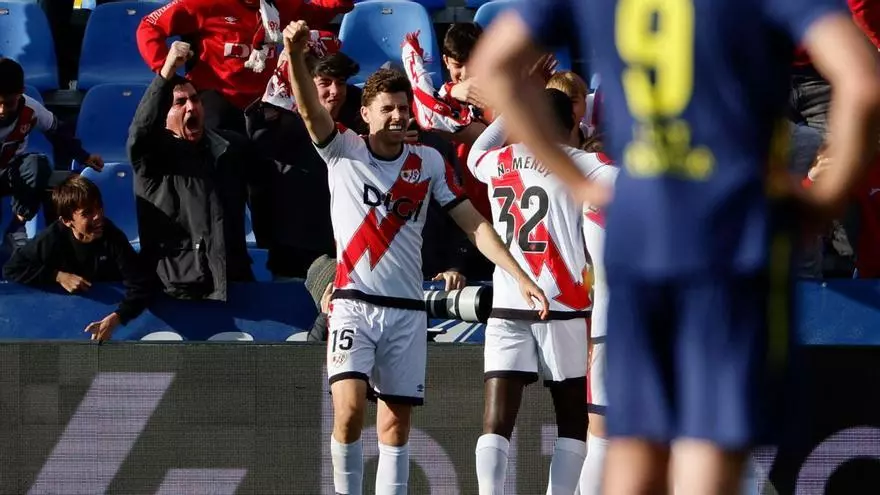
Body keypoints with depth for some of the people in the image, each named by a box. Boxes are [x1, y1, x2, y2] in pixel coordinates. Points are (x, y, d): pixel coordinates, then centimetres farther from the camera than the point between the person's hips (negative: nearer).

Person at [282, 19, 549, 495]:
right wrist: (296, 55, -37)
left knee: (397, 422, 4)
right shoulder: (342, 150, 0)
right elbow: (311, 109, -18)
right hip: (354, 304, -3)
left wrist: (520, 276, -2)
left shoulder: (428, 162, 7)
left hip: (407, 311, 3)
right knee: (349, 407, -20)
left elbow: (473, 223, 7)